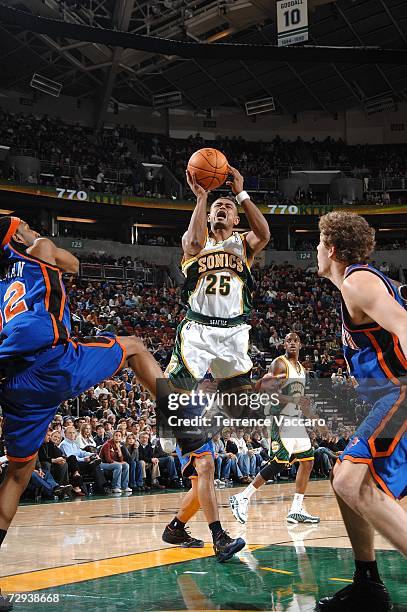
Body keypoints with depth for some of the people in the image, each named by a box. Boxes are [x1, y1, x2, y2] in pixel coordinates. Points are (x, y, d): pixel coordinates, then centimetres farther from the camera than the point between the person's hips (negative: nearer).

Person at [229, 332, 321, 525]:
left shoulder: (301, 368, 17)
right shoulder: (280, 364, -10)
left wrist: (304, 403, 13)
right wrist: (293, 400, -25)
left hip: (296, 420, 9)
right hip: (283, 420, -9)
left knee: (307, 461, 5)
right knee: (279, 463, -14)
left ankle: (296, 510, 9)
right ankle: (242, 498, -6)